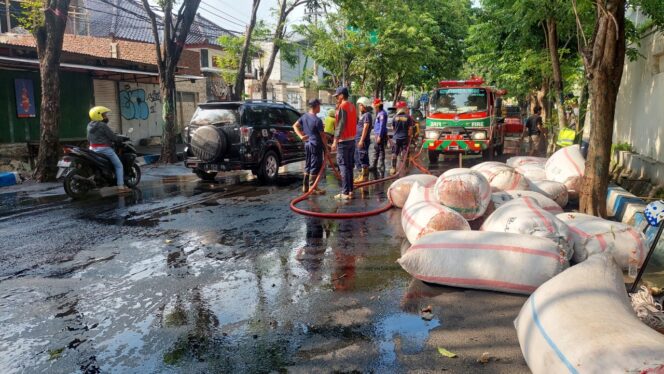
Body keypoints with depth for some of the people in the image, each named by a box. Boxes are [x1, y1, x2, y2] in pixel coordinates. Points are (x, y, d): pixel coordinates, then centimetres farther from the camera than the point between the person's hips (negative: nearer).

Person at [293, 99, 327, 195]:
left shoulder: (304, 116, 4)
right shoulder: (317, 120, -18)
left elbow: (295, 126, 9)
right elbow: (322, 135, -14)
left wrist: (301, 136, 3)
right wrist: (325, 147, -4)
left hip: (307, 144, 8)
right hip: (316, 145, -8)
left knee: (308, 166, 15)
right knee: (315, 167, 0)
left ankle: (305, 187, 21)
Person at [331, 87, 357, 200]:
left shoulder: (342, 107, -14)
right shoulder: (352, 106, 13)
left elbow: (340, 125, -19)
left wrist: (335, 141, -19)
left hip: (343, 141, -9)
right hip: (352, 139, 9)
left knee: (343, 166, -7)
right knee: (349, 166, 13)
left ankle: (345, 192, -9)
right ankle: (350, 190, 18)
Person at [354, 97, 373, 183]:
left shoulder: (367, 115, -11)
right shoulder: (362, 115, 18)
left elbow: (365, 128, -18)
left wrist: (361, 140, -23)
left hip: (363, 140, -10)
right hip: (358, 140, 10)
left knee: (363, 158, -6)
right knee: (357, 158, 15)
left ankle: (364, 176, -2)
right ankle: (361, 174, 23)